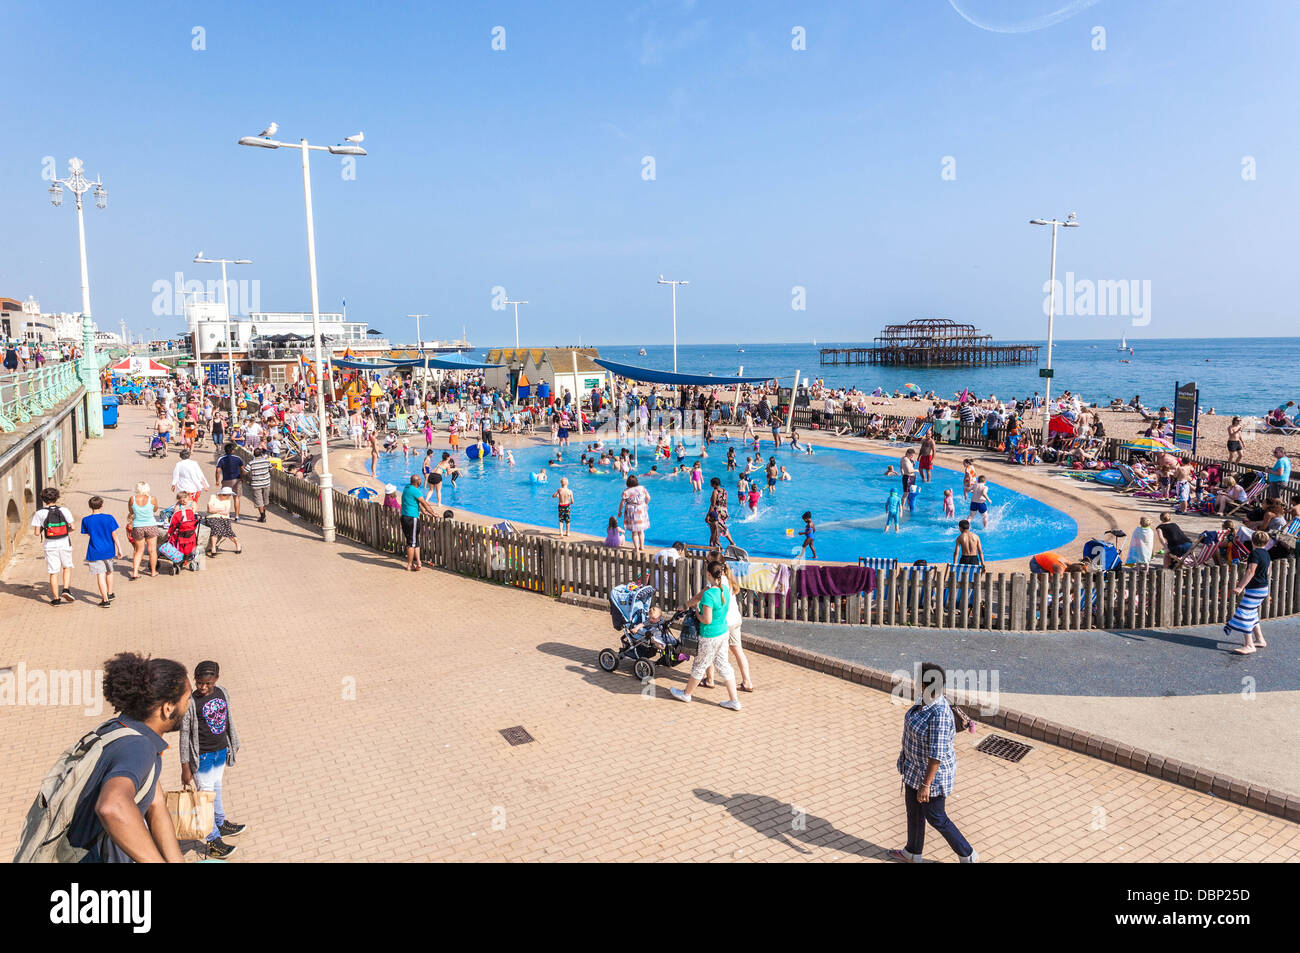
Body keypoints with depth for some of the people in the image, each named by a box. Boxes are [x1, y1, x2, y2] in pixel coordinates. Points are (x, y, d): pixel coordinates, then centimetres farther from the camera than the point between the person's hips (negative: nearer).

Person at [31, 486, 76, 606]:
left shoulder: (39, 513, -8)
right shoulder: (64, 510, -5)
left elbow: (36, 533, -8)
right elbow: (72, 527, -4)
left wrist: (40, 532, 14)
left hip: (50, 545, 0)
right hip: (65, 543, 1)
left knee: (53, 573, 9)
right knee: (67, 567, 22)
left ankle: (56, 599, 14)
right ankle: (66, 589, 3)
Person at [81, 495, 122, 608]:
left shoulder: (86, 520, -7)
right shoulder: (109, 518, -8)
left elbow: (87, 534, 9)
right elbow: (114, 535, -5)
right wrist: (119, 549, 2)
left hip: (95, 552, -2)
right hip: (108, 550, 2)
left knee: (100, 575, -2)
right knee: (109, 571, 23)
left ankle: (105, 600, -4)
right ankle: (110, 594, 37)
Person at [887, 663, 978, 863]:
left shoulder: (939, 714, -35)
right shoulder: (927, 701, -4)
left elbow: (937, 754, -30)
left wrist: (925, 784, -25)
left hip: (932, 771, -10)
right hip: (917, 765, 10)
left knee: (936, 818, 10)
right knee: (913, 809, 23)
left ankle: (968, 856, 31)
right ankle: (912, 853, 43)